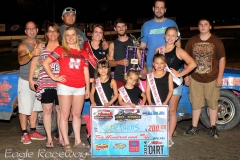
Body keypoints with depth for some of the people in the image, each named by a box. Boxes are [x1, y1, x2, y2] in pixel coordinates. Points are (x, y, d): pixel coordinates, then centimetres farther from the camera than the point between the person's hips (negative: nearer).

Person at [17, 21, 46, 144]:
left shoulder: (40, 43, 7)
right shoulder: (23, 45, -11)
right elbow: (21, 61, -32)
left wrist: (40, 50, -6)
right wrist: (31, 54, -47)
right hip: (26, 81, -6)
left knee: (35, 107, 12)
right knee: (25, 108, -3)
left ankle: (33, 132, 22)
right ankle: (24, 134, 7)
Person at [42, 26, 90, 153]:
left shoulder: (83, 52, 13)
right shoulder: (60, 50, 2)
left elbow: (86, 71, 14)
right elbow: (45, 63, -2)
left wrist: (88, 88, 11)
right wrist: (54, 77, -6)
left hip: (80, 87, 4)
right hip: (65, 86, -4)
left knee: (77, 114, 11)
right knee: (65, 115, 0)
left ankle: (77, 141, 20)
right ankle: (66, 143, 6)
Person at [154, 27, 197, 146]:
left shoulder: (179, 51, -7)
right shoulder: (159, 50, 6)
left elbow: (193, 64, -16)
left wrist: (180, 74, -15)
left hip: (175, 84, -3)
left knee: (172, 111, 4)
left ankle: (169, 137, 10)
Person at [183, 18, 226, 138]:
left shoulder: (216, 41, -3)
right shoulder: (192, 41, 4)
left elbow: (222, 59, -3)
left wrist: (220, 77, -8)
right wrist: (187, 76, 5)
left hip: (212, 79, -2)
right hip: (195, 79, 2)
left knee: (213, 104, 7)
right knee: (196, 104, 10)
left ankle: (213, 128, 19)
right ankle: (194, 127, 21)